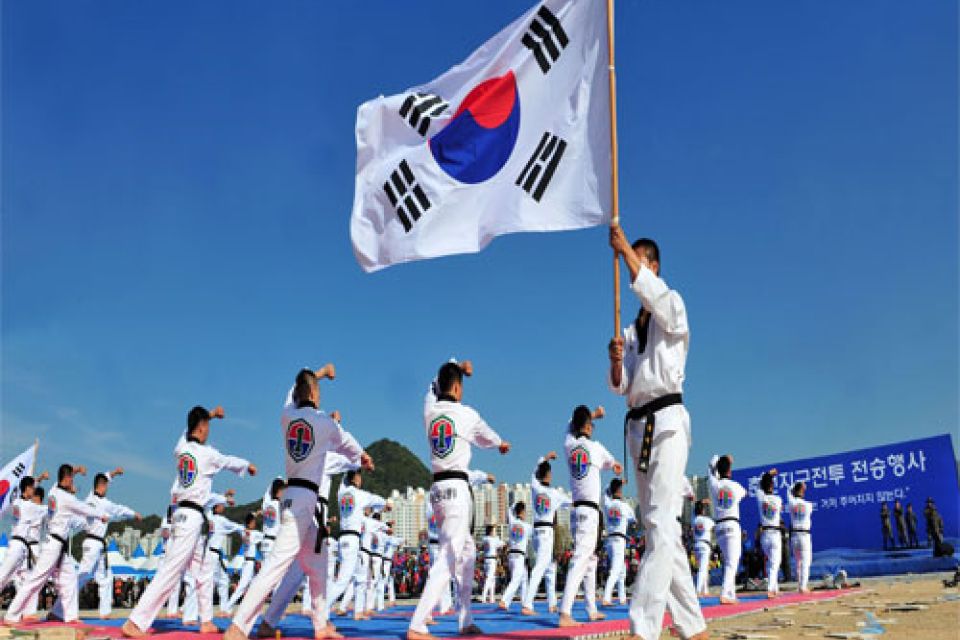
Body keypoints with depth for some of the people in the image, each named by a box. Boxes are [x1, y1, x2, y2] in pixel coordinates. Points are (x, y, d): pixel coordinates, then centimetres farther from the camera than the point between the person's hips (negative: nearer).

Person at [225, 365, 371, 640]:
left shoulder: (286, 415, 4)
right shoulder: (325, 421, -6)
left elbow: (295, 391, 28)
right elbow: (346, 443, 16)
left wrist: (318, 373, 44)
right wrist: (363, 457, 37)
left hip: (294, 497, 7)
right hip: (304, 498, -7)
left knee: (318, 562, 18)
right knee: (278, 562, -12)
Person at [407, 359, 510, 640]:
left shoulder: (429, 410, 5)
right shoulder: (467, 414, -4)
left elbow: (435, 386, 30)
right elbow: (486, 438, 17)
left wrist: (456, 367, 37)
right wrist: (502, 443, 39)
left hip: (438, 489, 7)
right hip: (457, 489, -7)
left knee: (466, 552, 18)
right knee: (449, 558, -9)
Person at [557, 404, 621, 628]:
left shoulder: (568, 445, 3)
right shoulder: (596, 447, -5)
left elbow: (571, 425, 27)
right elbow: (611, 463, 16)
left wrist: (591, 414, 36)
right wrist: (615, 466, 39)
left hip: (577, 510, 6)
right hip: (590, 511, -6)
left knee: (590, 559, 20)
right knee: (580, 559, -13)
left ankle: (592, 609, 29)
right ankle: (565, 615, -23)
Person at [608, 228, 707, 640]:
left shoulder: (671, 305, 4)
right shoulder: (632, 328, 20)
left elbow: (656, 296, -21)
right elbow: (620, 386, 14)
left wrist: (626, 249, -16)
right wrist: (616, 361, -7)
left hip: (666, 420, -8)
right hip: (639, 424, 8)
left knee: (661, 524, -16)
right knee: (659, 527, 8)